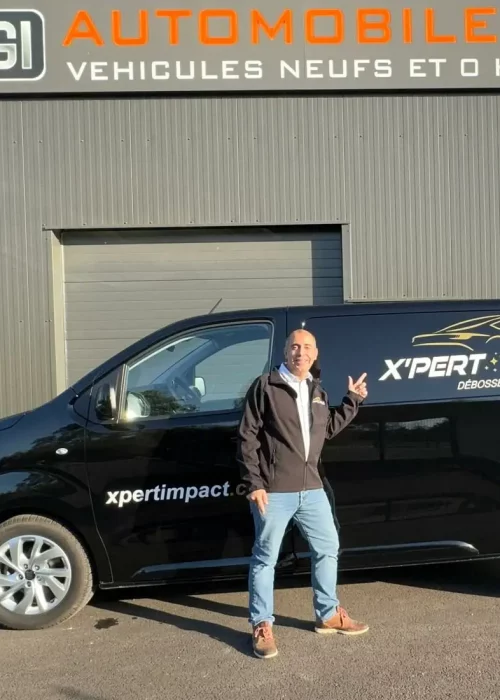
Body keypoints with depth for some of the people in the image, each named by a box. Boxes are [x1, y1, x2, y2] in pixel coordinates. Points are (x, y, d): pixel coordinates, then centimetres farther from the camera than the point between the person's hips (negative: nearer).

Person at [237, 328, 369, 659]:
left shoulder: (317, 392, 12)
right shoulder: (265, 386, -8)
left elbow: (329, 429, 22)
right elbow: (247, 438, -10)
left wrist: (352, 400, 16)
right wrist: (254, 483, -15)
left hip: (311, 488, 7)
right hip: (274, 491, -7)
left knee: (328, 548, 16)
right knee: (265, 557, 2)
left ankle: (329, 615, 33)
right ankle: (262, 626, 16)